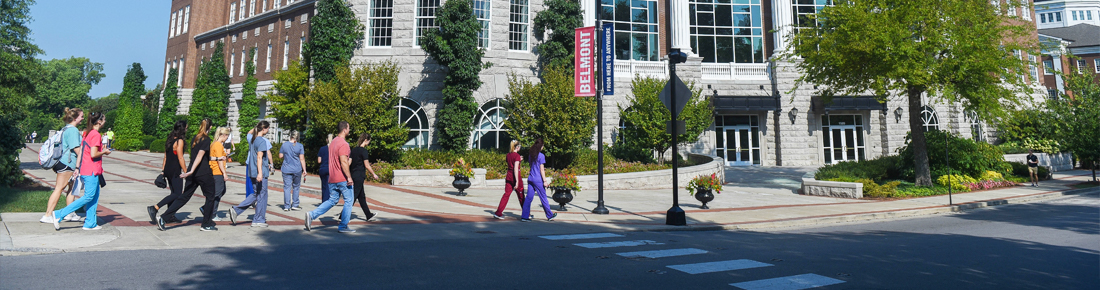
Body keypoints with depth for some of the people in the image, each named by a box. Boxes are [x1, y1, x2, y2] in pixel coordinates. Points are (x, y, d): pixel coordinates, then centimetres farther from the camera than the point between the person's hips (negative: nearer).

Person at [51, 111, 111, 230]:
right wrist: (104, 152, -3)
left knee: (94, 196, 10)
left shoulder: (87, 133, 13)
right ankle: (59, 215, -6)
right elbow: (93, 154, -21)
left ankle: (90, 223, 10)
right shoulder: (96, 135, -14)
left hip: (86, 170, 10)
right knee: (88, 197, -7)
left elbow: (81, 151, 15)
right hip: (91, 171, -10)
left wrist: (77, 167, 17)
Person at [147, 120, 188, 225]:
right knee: (177, 194, -8)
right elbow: (180, 158, -15)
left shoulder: (170, 140, 13)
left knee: (173, 192, 14)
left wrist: (163, 170, 20)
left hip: (168, 169, 9)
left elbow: (165, 157, 17)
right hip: (175, 171, -9)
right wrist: (186, 171, -11)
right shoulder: (179, 141, -13)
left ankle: (170, 216, 16)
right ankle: (154, 208, -17)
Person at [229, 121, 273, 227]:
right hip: (261, 172, -8)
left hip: (252, 172, 8)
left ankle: (235, 210, 9)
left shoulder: (252, 139, 11)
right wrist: (260, 173, -24)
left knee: (255, 194, 18)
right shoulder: (262, 141, -14)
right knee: (262, 195, 2)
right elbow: (259, 157, -20)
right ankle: (259, 220, 8)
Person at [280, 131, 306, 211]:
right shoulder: (300, 146, -5)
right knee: (296, 187, 11)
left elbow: (280, 156, 7)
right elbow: (302, 159, -7)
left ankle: (286, 206, 2)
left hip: (286, 169, 1)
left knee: (287, 187, 3)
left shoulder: (284, 145, 0)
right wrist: (304, 170, -3)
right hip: (297, 170, -1)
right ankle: (294, 205, 14)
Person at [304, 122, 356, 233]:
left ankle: (311, 215, 1)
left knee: (331, 200, 15)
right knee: (348, 201, 3)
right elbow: (344, 162, -23)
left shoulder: (332, 142, 15)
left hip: (332, 178, 9)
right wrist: (349, 177, -22)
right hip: (342, 178, -9)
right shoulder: (343, 144, -16)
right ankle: (343, 226, 5)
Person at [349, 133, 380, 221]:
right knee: (354, 196, -4)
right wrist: (374, 174, -4)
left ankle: (368, 215, 23)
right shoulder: (364, 151, -14)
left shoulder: (354, 150, 10)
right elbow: (367, 165, -15)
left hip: (353, 175, 9)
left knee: (361, 196, 14)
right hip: (359, 176, -9)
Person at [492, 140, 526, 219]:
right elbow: (515, 169, -19)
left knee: (506, 194, 6)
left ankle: (498, 213, -3)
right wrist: (517, 181, -20)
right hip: (515, 176, -6)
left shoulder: (508, 155, 8)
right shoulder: (517, 155, -13)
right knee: (521, 196, 6)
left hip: (509, 176, 6)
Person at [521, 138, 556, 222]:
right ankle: (550, 215, 18)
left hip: (530, 178, 6)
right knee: (543, 198, 5)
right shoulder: (541, 156, -10)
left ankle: (524, 216, 2)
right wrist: (545, 180, -8)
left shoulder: (531, 155, 10)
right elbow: (541, 170, -12)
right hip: (538, 180, -6)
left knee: (529, 197, 5)